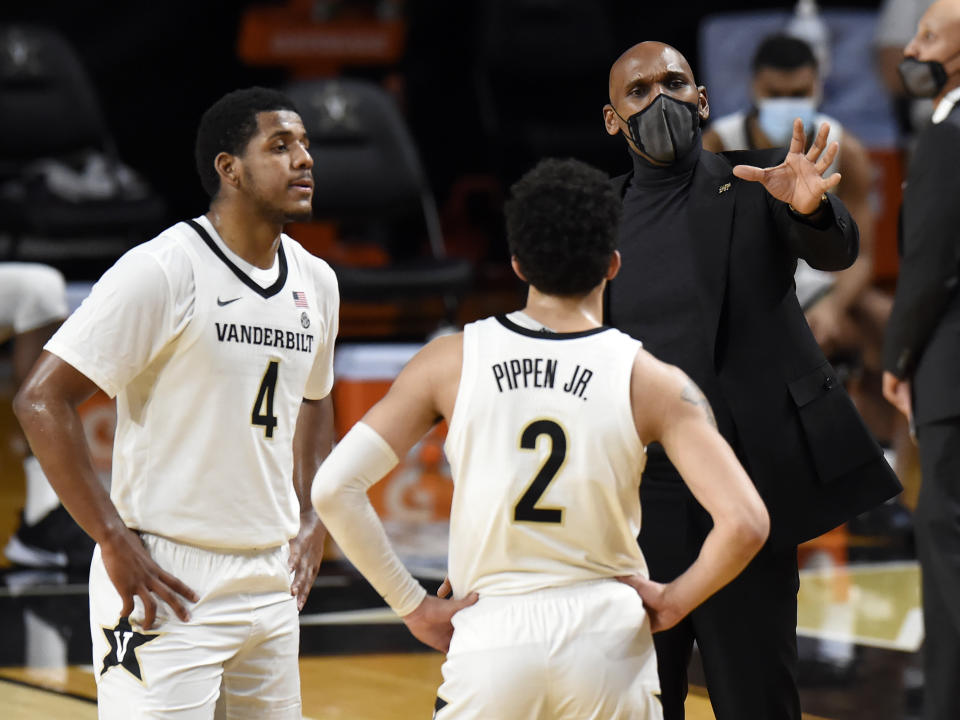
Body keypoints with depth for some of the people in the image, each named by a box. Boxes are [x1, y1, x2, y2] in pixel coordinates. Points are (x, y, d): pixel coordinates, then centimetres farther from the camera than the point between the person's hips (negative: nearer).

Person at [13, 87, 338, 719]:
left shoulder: (316, 282, 9)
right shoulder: (163, 271, -14)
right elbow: (41, 400, -16)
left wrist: (312, 522, 16)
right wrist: (115, 542, -18)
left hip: (271, 582, 8)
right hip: (168, 580, -7)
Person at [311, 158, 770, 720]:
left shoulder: (452, 362, -1)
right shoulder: (651, 382, -5)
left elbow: (334, 489, -6)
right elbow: (745, 524, -14)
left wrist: (415, 607, 1)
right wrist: (671, 602, 3)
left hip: (490, 639, 0)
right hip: (605, 640, 0)